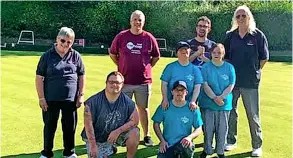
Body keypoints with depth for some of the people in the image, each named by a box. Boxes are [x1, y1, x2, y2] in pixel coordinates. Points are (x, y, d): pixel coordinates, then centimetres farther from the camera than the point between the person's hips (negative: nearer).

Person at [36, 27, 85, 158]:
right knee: (50, 126, 11)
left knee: (70, 126, 11)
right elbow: (39, 77, -3)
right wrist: (41, 98, -7)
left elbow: (81, 76, 7)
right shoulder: (47, 55, -3)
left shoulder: (76, 56, 2)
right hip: (51, 99, -1)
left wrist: (81, 95, 2)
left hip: (70, 99, 1)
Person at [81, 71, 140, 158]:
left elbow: (134, 120, -8)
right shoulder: (93, 101, -15)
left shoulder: (127, 101, -8)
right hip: (96, 139, -1)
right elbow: (88, 124, -16)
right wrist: (93, 146, -20)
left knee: (135, 132, -22)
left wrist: (117, 131, -21)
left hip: (117, 135, 1)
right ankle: (110, 150, 21)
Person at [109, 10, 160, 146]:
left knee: (143, 108, 11)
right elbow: (112, 53, 11)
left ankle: (146, 135, 22)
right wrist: (122, 66, 9)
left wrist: (147, 67, 8)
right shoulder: (121, 36, -1)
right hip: (125, 81, 0)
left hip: (143, 81, 0)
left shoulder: (149, 38, 0)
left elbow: (156, 56, 13)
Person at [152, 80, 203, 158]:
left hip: (183, 143, -2)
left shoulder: (192, 109, -2)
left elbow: (199, 129, 1)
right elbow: (156, 124, 7)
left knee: (187, 146, -36)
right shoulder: (164, 107, -1)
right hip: (167, 145, 2)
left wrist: (190, 137, -19)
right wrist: (162, 140, -4)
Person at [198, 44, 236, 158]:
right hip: (208, 104, -1)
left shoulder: (229, 67, 1)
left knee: (222, 129, 8)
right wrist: (215, 98, -18)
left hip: (225, 104, 1)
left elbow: (231, 86, -3)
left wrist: (221, 97, -16)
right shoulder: (206, 67, -3)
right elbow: (205, 85, -9)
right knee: (208, 129, 7)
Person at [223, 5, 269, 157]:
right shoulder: (230, 36, 5)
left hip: (250, 82, -3)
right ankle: (231, 141, 29)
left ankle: (257, 146, 19)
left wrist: (254, 72, 2)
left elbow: (264, 58, 2)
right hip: (231, 80, 3)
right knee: (230, 112, 12)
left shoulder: (258, 35, -3)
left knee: (253, 115, 5)